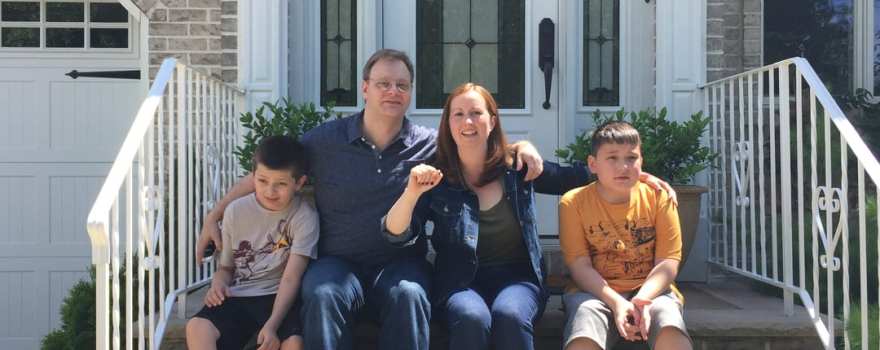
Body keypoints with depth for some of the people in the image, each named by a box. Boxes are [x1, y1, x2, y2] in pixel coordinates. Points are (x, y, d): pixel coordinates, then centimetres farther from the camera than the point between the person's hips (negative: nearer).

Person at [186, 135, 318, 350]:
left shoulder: (304, 216, -7)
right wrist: (218, 283, -8)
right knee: (197, 328, -26)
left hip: (278, 298, -3)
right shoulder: (236, 211, 5)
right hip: (238, 296, 3)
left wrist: (272, 325, -28)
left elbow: (291, 278, -15)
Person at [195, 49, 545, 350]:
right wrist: (213, 217, 7)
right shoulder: (326, 139, 1)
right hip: (338, 261, 0)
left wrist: (521, 145, -8)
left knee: (409, 295, -34)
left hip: (400, 262, 0)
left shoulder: (430, 144, 2)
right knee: (322, 295, -33)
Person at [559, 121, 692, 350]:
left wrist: (643, 299, -22)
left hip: (650, 290, 1)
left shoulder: (658, 197, 1)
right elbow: (580, 265, -7)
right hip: (596, 292, -1)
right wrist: (616, 302, -22)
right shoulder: (573, 202, -2)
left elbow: (668, 262, -4)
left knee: (671, 330, -32)